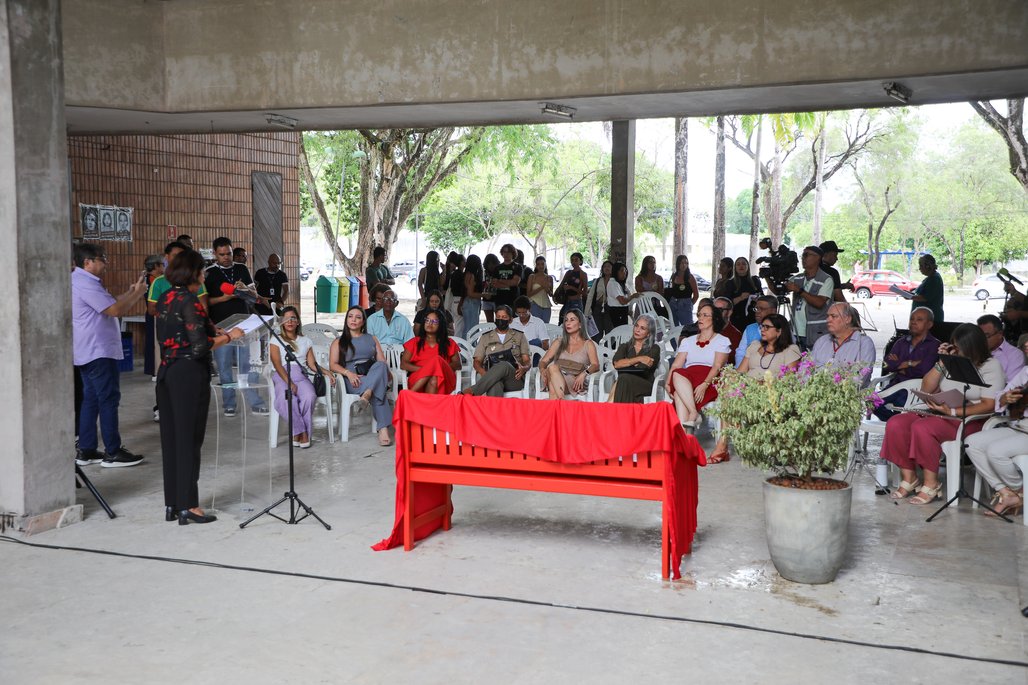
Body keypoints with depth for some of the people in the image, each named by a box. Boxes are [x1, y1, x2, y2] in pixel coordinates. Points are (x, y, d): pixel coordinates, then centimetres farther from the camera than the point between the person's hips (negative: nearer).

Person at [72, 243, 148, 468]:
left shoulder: (79, 280, 16)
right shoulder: (86, 284, -18)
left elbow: (108, 306, 19)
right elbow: (115, 310, -21)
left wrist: (129, 293, 11)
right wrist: (137, 294, -7)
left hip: (88, 352, 11)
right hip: (99, 352, -11)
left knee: (91, 400, 12)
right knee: (109, 400, -6)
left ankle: (86, 451, 15)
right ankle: (113, 452, -2)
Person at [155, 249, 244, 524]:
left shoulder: (165, 298, 11)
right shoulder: (189, 301, -15)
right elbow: (200, 346, -20)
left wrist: (215, 334, 17)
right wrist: (228, 336, -6)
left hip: (166, 373, 8)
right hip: (189, 375, -8)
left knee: (171, 437, 12)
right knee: (189, 439, -1)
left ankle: (172, 504, 19)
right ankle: (188, 507, 5)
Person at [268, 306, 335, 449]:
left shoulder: (306, 341, 26)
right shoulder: (276, 340, 15)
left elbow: (312, 364, 16)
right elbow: (277, 364, 0)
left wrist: (326, 372, -5)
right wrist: (289, 382, -16)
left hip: (301, 375, 2)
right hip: (282, 376, -2)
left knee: (309, 397, -34)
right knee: (287, 399, -37)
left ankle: (300, 432, -20)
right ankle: (301, 431, -23)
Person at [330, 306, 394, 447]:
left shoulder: (371, 339, 27)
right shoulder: (339, 342, 20)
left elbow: (382, 362, 16)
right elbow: (333, 365, 6)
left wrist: (385, 373, -10)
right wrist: (348, 373, -15)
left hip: (374, 376, 2)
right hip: (352, 382, -2)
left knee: (380, 366, -38)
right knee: (377, 392, -37)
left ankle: (368, 392, -56)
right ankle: (383, 429, -46)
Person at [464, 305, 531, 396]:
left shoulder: (519, 336, 20)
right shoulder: (486, 337, 22)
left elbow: (527, 361, 15)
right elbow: (477, 361, 17)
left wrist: (524, 368, -12)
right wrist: (484, 373, -8)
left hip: (514, 379, 0)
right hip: (491, 378, 1)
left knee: (504, 365, -38)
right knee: (495, 384, -40)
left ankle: (472, 392, -47)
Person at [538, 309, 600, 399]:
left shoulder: (588, 344, 16)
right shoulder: (559, 342, 25)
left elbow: (595, 365, 0)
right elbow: (543, 361, 17)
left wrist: (584, 373, -23)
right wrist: (542, 369, -9)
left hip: (575, 383, -3)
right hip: (556, 379, 3)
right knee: (552, 367, -34)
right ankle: (561, 399, -46)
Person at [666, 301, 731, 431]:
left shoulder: (722, 341, 12)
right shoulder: (688, 341, 25)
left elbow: (717, 366, -5)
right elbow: (676, 364, 11)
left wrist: (704, 385, -23)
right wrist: (668, 384, -8)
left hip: (711, 382, -4)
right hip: (686, 379, 4)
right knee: (677, 375, -34)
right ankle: (694, 413, -41)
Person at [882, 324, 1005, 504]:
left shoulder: (991, 366, -3)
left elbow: (989, 405, -13)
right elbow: (926, 389, 11)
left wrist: (953, 411, -22)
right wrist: (941, 363, 0)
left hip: (969, 420, -6)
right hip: (940, 414, 6)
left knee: (922, 427, -32)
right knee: (895, 424, -16)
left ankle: (931, 484, -19)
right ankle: (909, 478, -10)